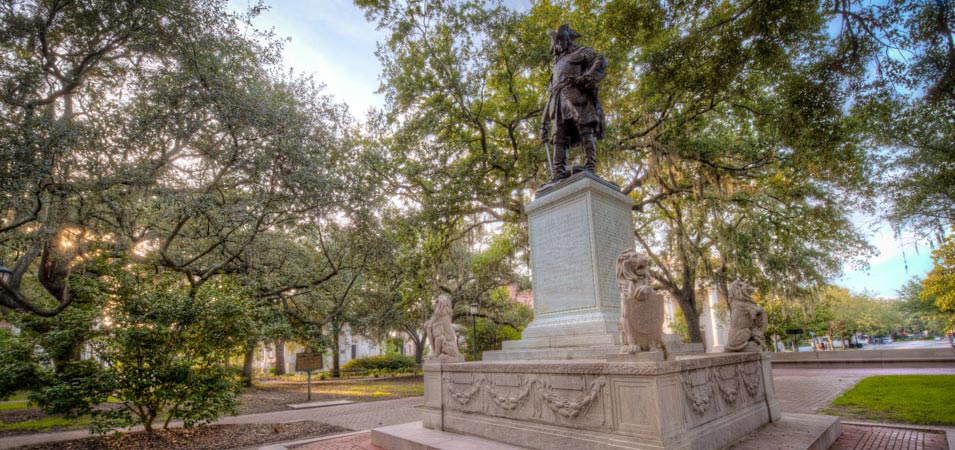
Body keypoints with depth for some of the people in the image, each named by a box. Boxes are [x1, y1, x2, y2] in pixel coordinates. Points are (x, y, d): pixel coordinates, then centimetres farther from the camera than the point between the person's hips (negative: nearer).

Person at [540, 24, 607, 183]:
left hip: (577, 94, -6)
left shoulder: (580, 52, 23)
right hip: (559, 100, 6)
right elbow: (549, 97, 31)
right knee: (559, 138, -9)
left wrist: (589, 76, -16)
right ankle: (559, 174, -19)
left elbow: (601, 59, 3)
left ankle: (589, 166, -32)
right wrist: (544, 124, 23)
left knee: (586, 129, -20)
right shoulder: (557, 65, 38)